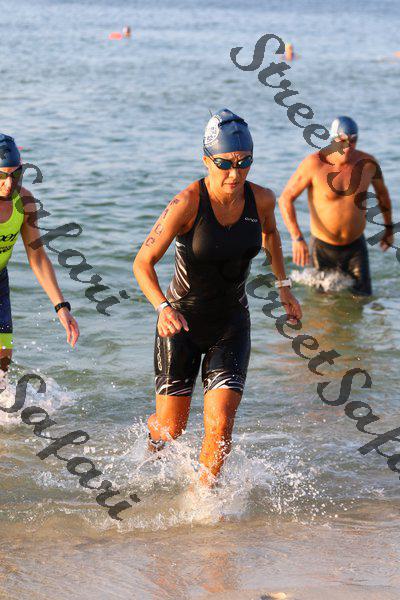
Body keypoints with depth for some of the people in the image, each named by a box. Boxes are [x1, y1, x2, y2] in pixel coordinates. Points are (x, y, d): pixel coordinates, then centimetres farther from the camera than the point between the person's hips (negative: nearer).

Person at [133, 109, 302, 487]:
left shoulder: (261, 199, -8)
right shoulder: (187, 203, -22)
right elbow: (142, 263, -20)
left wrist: (283, 286, 15)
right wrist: (163, 307, -36)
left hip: (231, 324, 3)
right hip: (181, 324, -3)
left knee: (220, 424, -12)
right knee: (171, 429, 6)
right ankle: (151, 431, 44)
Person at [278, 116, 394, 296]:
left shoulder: (368, 163, -8)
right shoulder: (314, 163, -19)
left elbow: (382, 192, 13)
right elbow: (285, 199, -16)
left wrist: (389, 228, 21)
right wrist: (297, 238, -26)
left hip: (355, 246, 3)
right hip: (322, 247, -2)